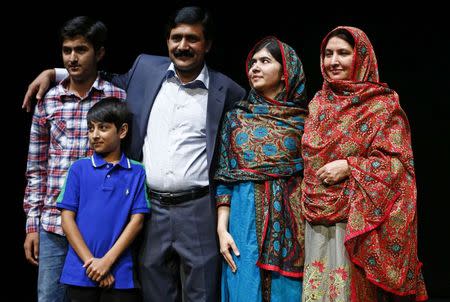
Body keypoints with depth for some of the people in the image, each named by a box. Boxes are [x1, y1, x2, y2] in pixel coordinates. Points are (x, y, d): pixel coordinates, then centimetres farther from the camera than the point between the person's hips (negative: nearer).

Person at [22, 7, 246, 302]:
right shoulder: (145, 68, 8)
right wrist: (53, 73, 18)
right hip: (150, 207, 3)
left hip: (197, 210, -3)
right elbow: (112, 82, 25)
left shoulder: (225, 89, -1)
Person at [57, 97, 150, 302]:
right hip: (81, 272, 1)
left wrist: (107, 261, -10)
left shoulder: (136, 172, 1)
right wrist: (91, 262, -9)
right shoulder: (79, 169, 3)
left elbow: (137, 221, -2)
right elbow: (67, 218, -1)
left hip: (119, 274, -1)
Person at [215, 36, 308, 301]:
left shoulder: (303, 119, 4)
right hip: (246, 218, 1)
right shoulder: (237, 116, 8)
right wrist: (222, 228, -3)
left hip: (289, 219, -1)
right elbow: (224, 177, 6)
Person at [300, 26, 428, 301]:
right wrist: (306, 205, 12)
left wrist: (349, 167, -18)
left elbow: (399, 162, -10)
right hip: (317, 222, 5)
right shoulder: (318, 103, 12)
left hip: (359, 222, -5)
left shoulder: (383, 105, -4)